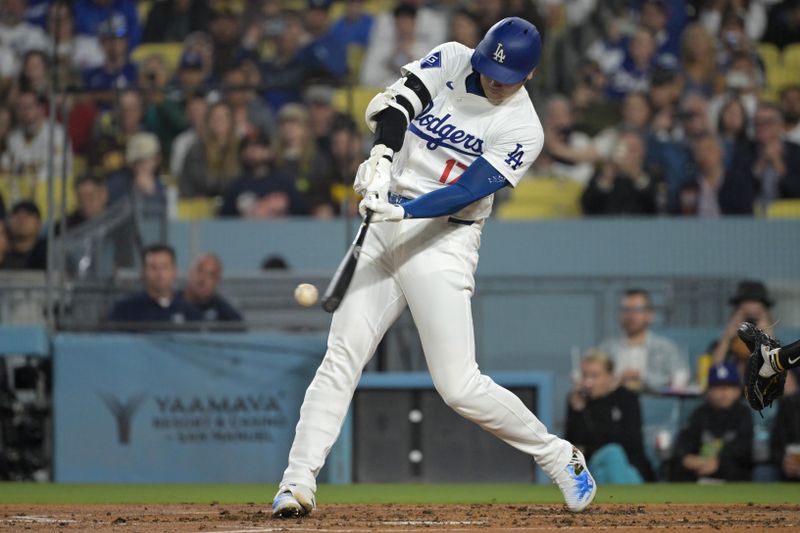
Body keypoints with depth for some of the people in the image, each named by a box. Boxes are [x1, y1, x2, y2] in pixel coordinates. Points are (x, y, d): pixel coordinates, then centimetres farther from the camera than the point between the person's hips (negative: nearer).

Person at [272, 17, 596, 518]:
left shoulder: (523, 130, -9)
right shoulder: (453, 60, 4)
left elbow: (466, 192, -19)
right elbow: (394, 103, -10)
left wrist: (403, 210, -33)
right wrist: (383, 156, -28)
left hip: (443, 241, -5)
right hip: (386, 232, 5)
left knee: (460, 386, -10)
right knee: (341, 357, -6)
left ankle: (559, 458, 8)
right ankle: (298, 484, -7)